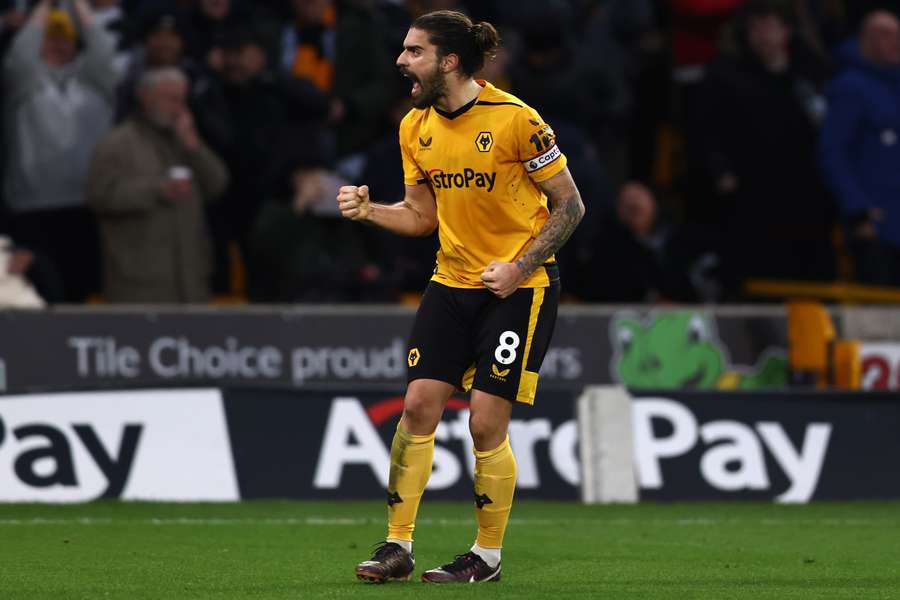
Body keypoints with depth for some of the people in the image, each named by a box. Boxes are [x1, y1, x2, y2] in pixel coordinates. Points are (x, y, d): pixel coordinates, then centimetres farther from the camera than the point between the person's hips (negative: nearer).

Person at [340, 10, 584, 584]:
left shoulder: (514, 119, -16)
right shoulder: (416, 127, 3)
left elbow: (570, 204, -10)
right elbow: (423, 216, 12)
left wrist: (520, 266, -17)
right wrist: (370, 210, -6)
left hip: (519, 284, -6)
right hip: (452, 281, 6)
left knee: (487, 422, -7)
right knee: (418, 404, -4)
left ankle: (488, 555, 8)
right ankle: (397, 546, 3)